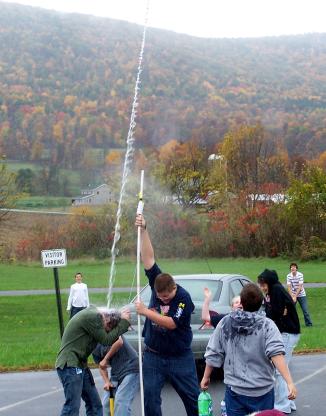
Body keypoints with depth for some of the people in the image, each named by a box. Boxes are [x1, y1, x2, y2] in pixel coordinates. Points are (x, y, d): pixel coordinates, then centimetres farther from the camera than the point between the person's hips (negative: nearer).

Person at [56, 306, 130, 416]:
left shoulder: (93, 313, 14)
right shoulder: (93, 317, -17)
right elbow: (106, 340, -12)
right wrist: (124, 322, -7)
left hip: (80, 365, 11)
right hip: (69, 365, -11)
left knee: (94, 404, 12)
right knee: (72, 406, -13)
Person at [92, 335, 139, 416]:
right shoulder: (94, 349, 7)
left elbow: (119, 342, -29)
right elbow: (101, 366, 13)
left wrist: (105, 359, -20)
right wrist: (107, 381, -5)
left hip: (131, 368, -8)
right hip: (116, 373, 8)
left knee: (121, 401, -18)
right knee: (106, 402, 4)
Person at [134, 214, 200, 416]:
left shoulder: (184, 298, -17)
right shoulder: (156, 282, -4)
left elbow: (171, 323, -26)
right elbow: (148, 257, -11)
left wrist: (146, 311, -26)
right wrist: (143, 230, -19)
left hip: (180, 357, -4)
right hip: (153, 356, 4)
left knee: (193, 396, 5)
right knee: (150, 396, 1)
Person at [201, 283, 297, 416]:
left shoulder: (225, 323, -1)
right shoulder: (267, 325, -8)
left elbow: (213, 354, 3)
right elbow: (276, 354, -21)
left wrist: (206, 377, 17)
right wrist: (289, 382, -25)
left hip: (234, 390, 1)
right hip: (262, 391, -1)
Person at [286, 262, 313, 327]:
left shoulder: (300, 275, -15)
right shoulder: (288, 276, -9)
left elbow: (300, 287, -17)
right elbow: (289, 287, -10)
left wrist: (295, 296, -21)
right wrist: (292, 296, -21)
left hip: (301, 295, -2)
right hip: (292, 295, 2)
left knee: (305, 310, -2)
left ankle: (309, 323, 8)